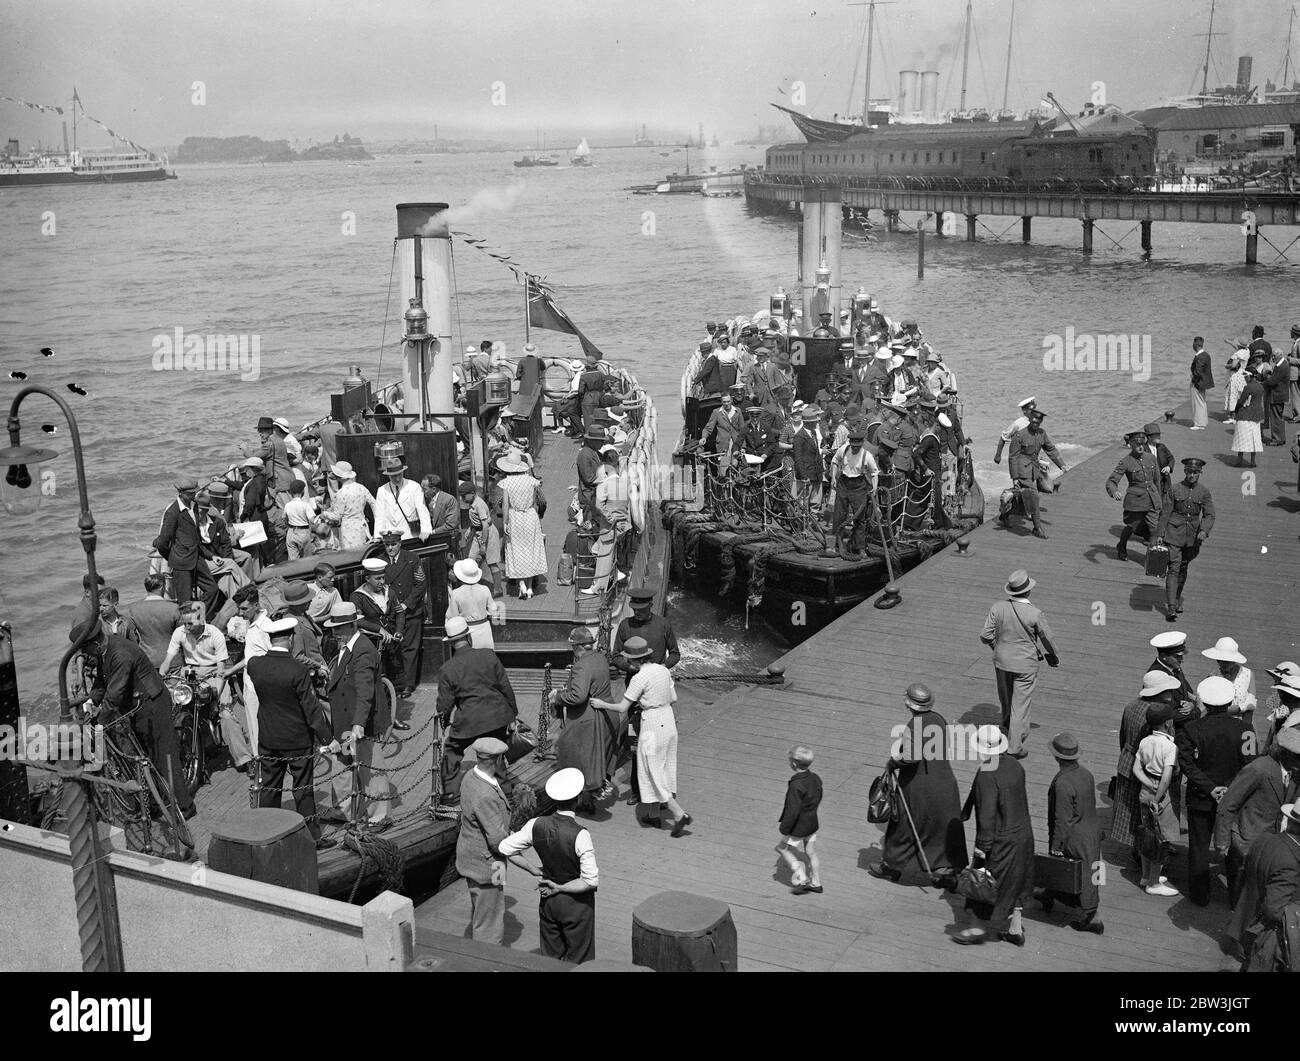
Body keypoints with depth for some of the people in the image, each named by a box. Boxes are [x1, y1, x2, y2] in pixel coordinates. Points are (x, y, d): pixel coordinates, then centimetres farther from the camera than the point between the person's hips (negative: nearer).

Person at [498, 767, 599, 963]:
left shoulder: (537, 825, -13)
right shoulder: (580, 835, -27)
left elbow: (504, 848, -3)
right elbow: (591, 880, -25)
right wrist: (559, 888, -13)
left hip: (548, 901, 5)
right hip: (576, 903, -5)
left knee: (550, 959, 21)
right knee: (577, 963, 13)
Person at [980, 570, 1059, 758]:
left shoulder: (998, 608, -14)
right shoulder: (1034, 614, -22)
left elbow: (985, 636, -10)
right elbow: (1047, 638, -7)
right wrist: (1053, 655, 13)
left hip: (1002, 661, 4)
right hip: (1025, 665, -4)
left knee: (1006, 699, 25)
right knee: (1020, 704, 7)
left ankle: (1008, 729, 49)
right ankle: (1014, 746, 9)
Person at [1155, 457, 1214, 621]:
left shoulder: (1204, 492, 1)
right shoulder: (1174, 489, -4)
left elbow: (1209, 515, -3)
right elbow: (1164, 513, -1)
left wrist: (1204, 530, -21)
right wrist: (1159, 534, -2)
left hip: (1192, 537, 3)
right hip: (1174, 535, -3)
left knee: (1183, 569, 15)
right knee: (1173, 569, -10)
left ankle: (1177, 598, 36)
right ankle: (1170, 608, -14)